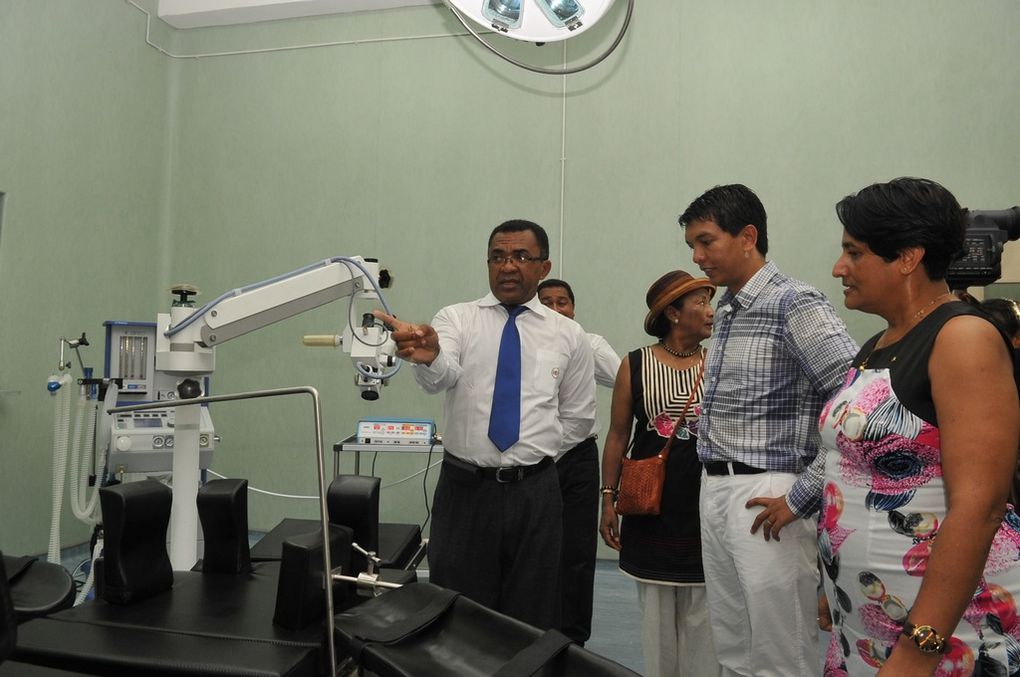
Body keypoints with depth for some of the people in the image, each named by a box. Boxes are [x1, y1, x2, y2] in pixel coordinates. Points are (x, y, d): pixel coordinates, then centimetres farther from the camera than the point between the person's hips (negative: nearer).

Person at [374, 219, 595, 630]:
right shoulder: (457, 319, -1)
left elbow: (579, 418, 11)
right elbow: (440, 377, -22)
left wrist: (535, 444, 0)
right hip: (465, 487, -1)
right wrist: (428, 356, -44)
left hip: (534, 492, 1)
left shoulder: (569, 335, 4)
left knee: (531, 617, 13)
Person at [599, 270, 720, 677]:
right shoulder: (635, 366, -2)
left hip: (704, 506, 1)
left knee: (703, 616, 9)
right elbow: (618, 436, 2)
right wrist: (608, 499, 0)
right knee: (656, 615, 11)